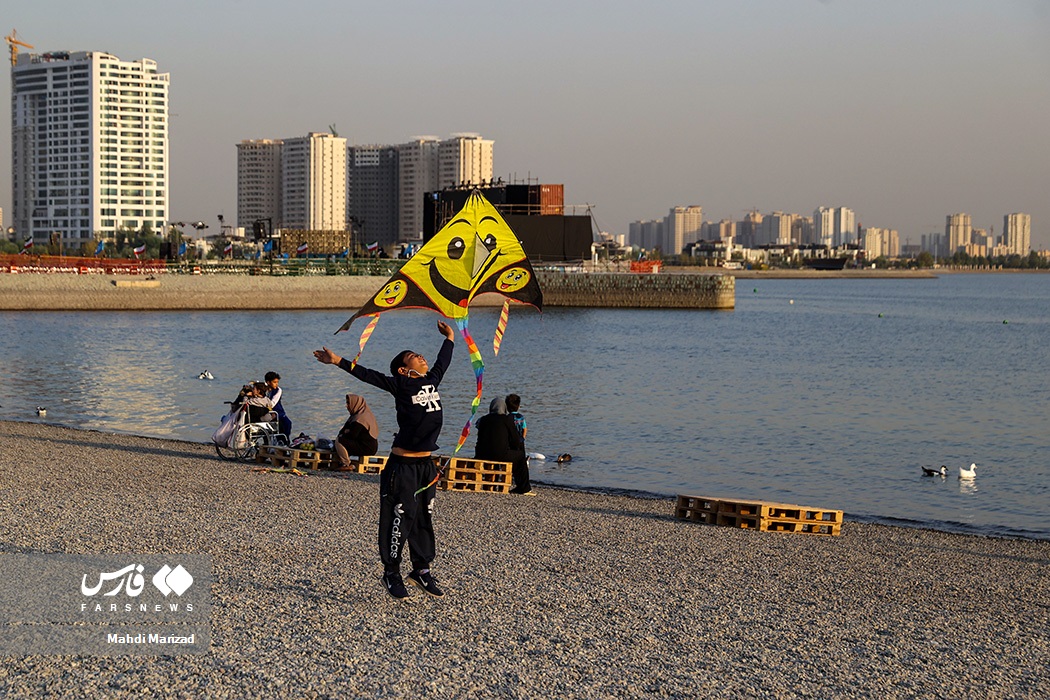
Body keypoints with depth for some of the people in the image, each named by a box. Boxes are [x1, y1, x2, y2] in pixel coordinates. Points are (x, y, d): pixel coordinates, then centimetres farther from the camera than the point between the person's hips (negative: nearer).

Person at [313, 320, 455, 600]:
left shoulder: (431, 380, 11)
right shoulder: (400, 385, -7)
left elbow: (442, 362, 29)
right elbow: (368, 375, -12)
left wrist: (449, 338, 44)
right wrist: (338, 362, -21)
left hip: (426, 465, 7)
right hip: (403, 466, -7)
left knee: (425, 519, 12)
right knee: (401, 519, -3)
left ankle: (422, 570, 23)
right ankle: (391, 573, 7)